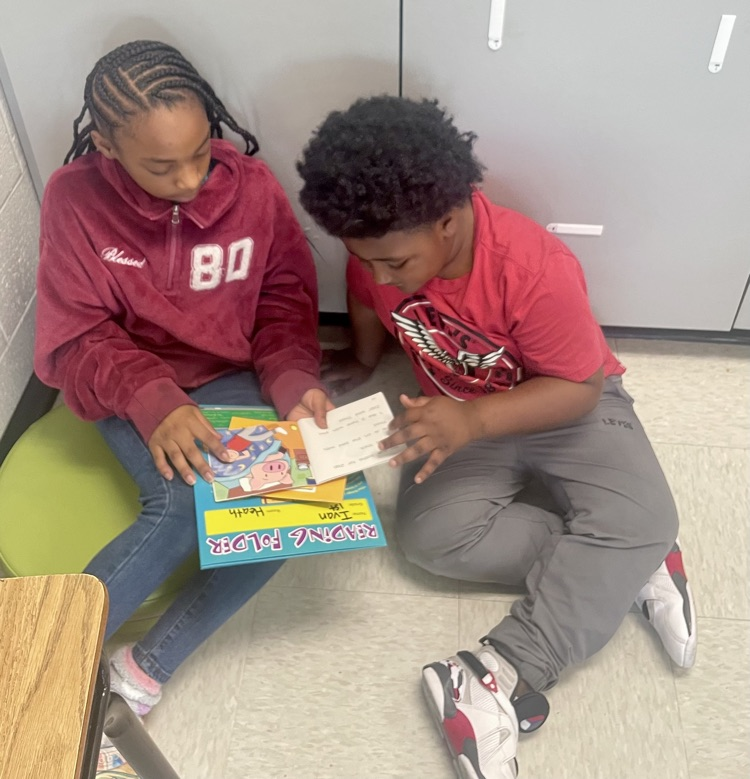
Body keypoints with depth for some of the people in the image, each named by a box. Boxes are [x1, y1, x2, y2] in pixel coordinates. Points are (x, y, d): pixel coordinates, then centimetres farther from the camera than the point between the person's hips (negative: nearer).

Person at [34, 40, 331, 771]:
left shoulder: (250, 185, -11)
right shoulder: (74, 198, -15)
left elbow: (285, 301, -2)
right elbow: (74, 340, -13)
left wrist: (294, 381, -21)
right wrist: (151, 399, -30)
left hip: (229, 380, 3)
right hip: (133, 393, -2)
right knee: (183, 504, -28)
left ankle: (148, 666, -10)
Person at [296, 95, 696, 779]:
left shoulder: (536, 268, -33)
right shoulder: (380, 244, -18)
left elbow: (579, 388, -27)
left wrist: (474, 420, -39)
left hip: (567, 404, -3)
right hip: (459, 411, 4)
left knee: (644, 520, -27)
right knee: (432, 535, -23)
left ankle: (503, 677, -26)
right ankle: (633, 570, -12)